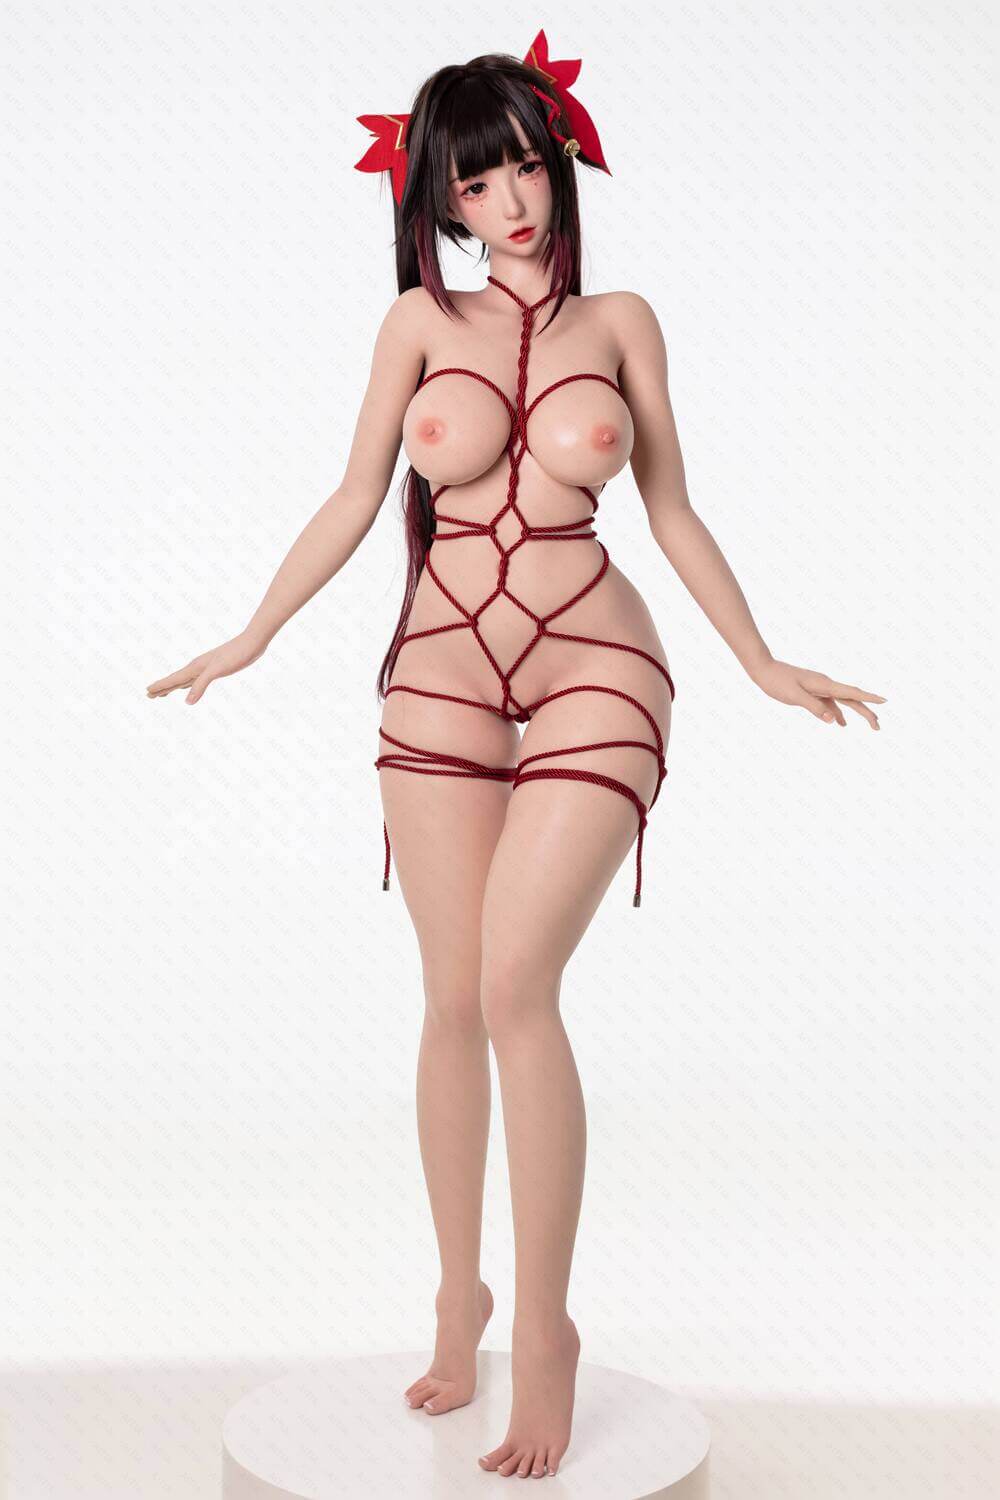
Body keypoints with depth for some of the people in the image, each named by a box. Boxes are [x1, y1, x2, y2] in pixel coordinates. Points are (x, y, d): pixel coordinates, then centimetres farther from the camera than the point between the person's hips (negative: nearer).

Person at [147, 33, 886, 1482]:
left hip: (593, 666, -2)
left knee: (516, 985, -16)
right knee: (454, 999, 5)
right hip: (441, 669, 2)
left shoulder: (620, 321, 6)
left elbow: (672, 512, 10)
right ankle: (460, 1294, 23)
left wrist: (767, 666, 10)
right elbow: (354, 503, 9)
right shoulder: (421, 322, 6)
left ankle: (545, 1326, -3)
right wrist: (249, 641, 8)